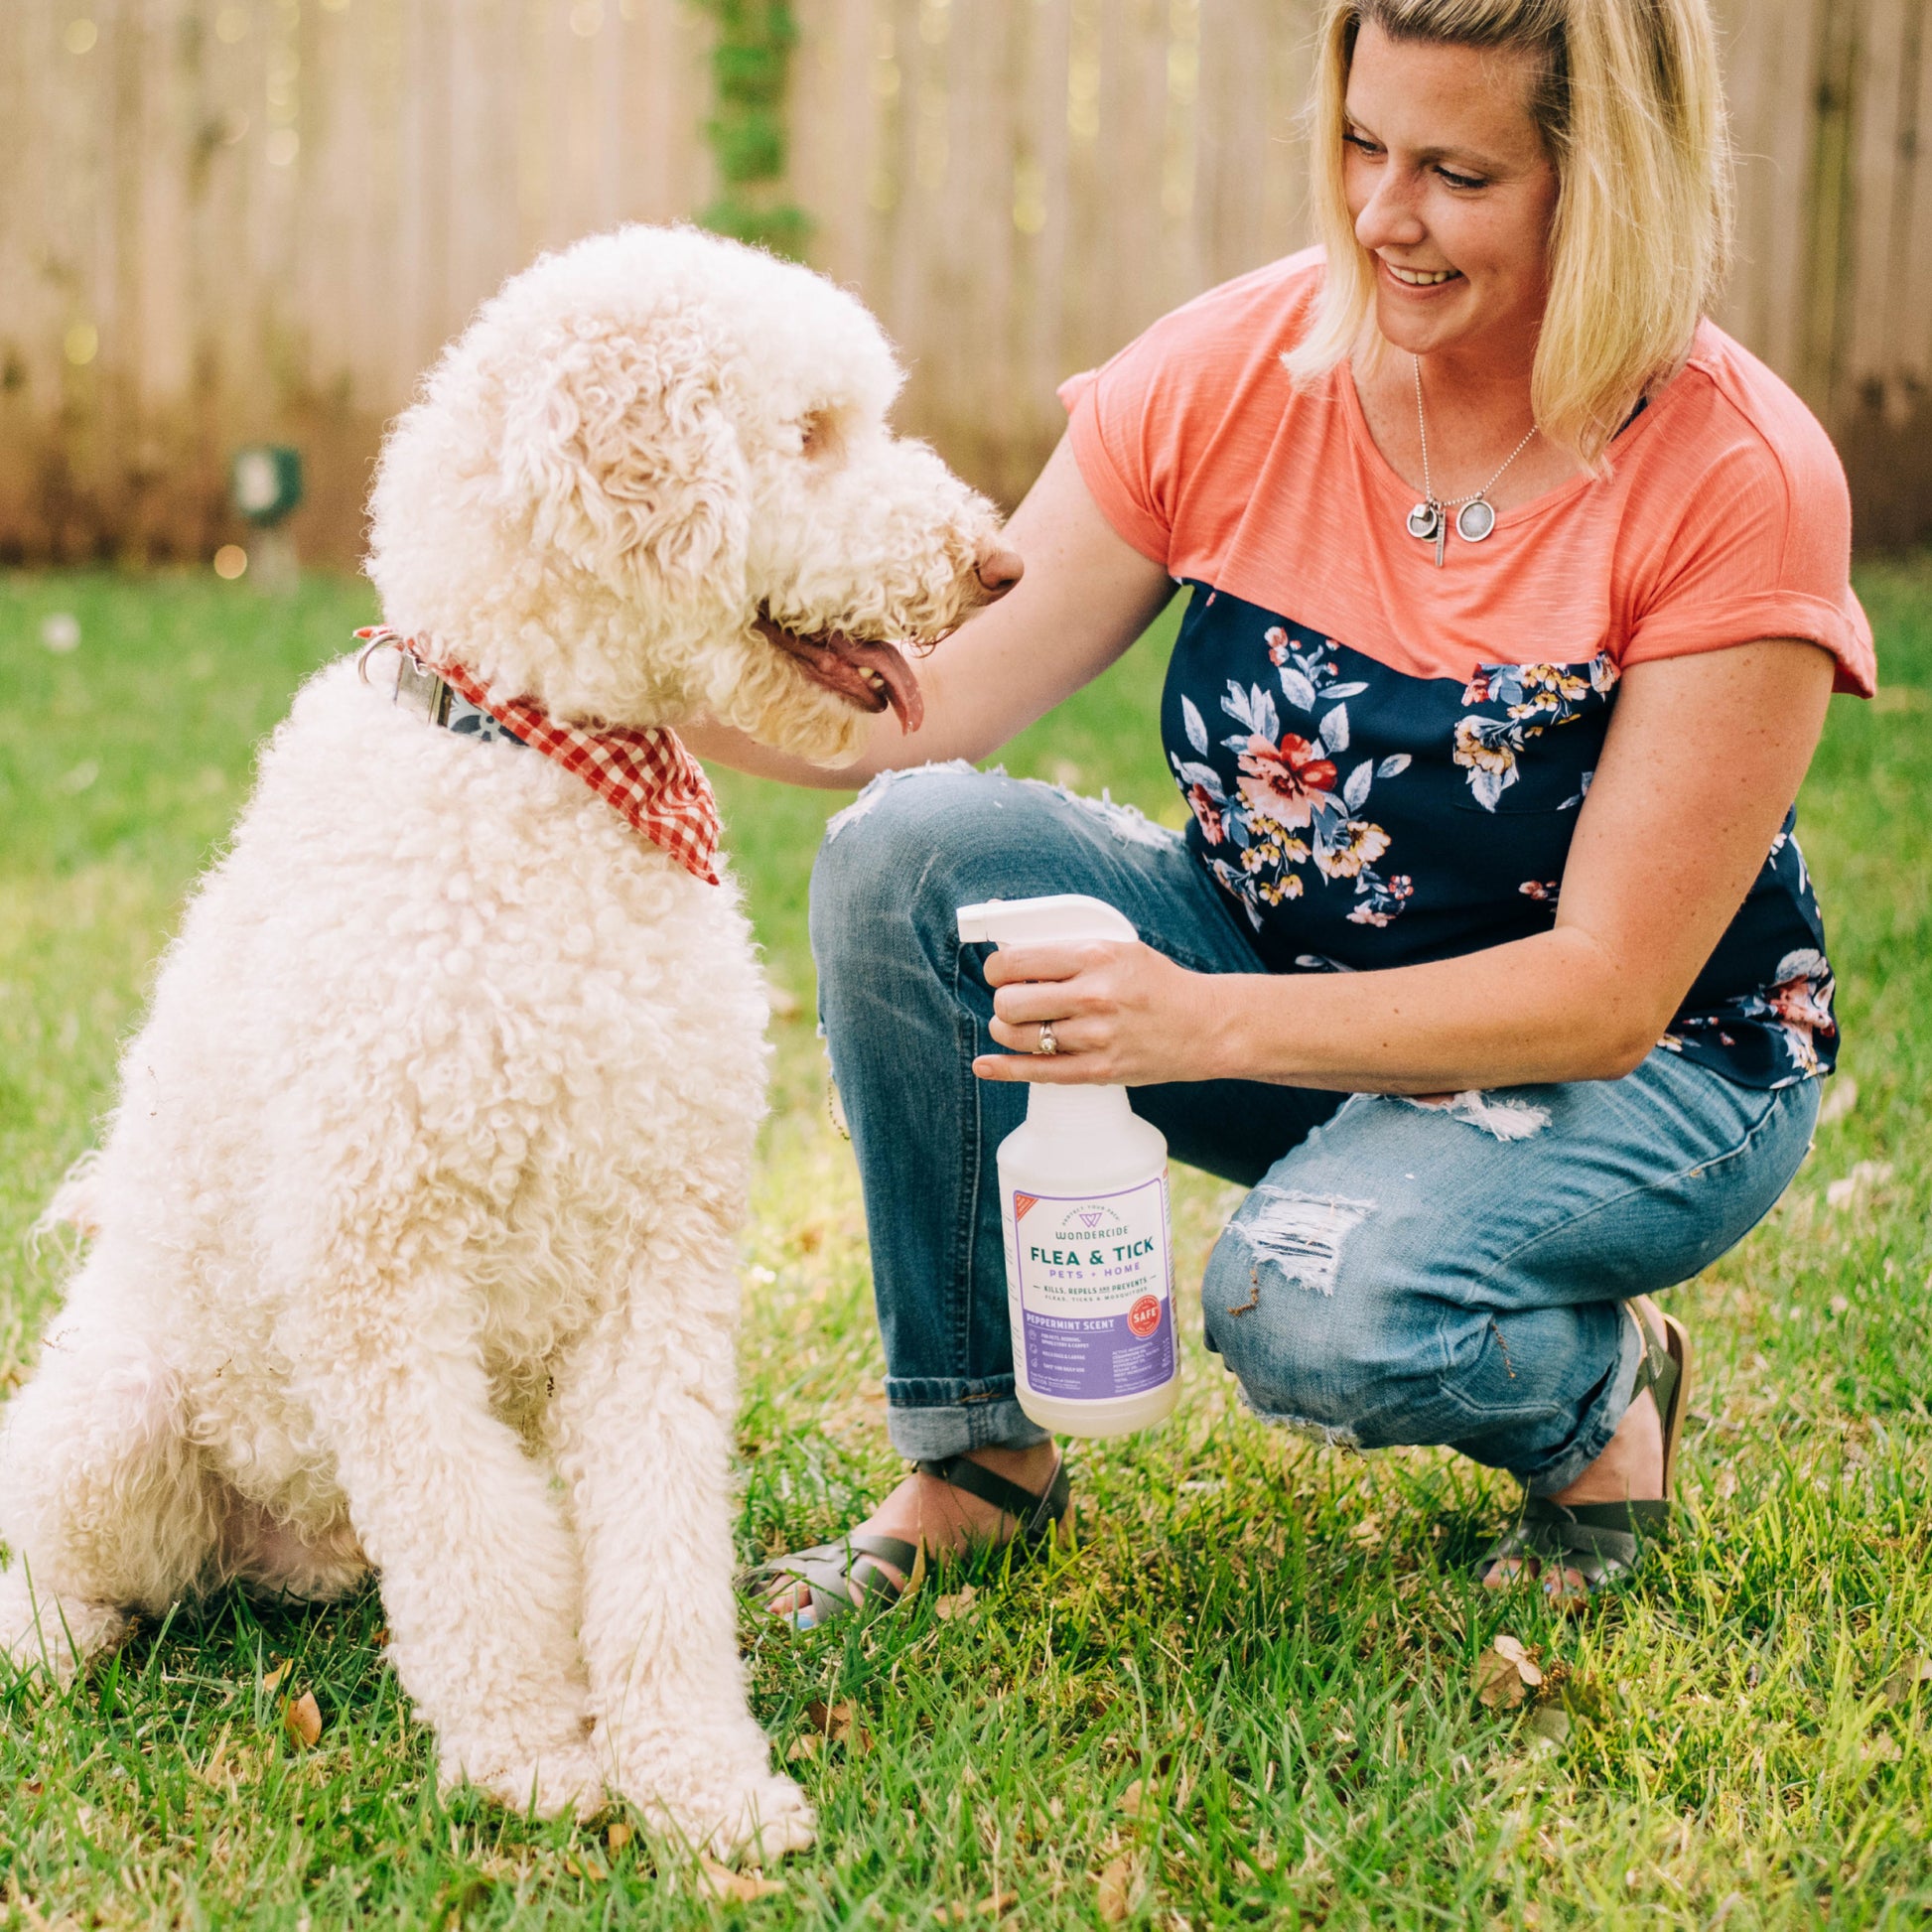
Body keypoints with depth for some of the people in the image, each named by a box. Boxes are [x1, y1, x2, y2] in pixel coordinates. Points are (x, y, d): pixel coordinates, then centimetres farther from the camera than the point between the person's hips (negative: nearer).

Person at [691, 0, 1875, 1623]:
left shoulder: (1740, 477, -23)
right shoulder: (1234, 375, -11)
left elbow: (1610, 994, -24)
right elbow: (932, 702, -12)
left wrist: (1207, 1023, -34)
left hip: (1642, 1068, -4)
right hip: (1281, 1001, 5)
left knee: (1314, 1307, -34)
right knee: (908, 852, -20)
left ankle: (1602, 1390, 3)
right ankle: (977, 1453, -3)